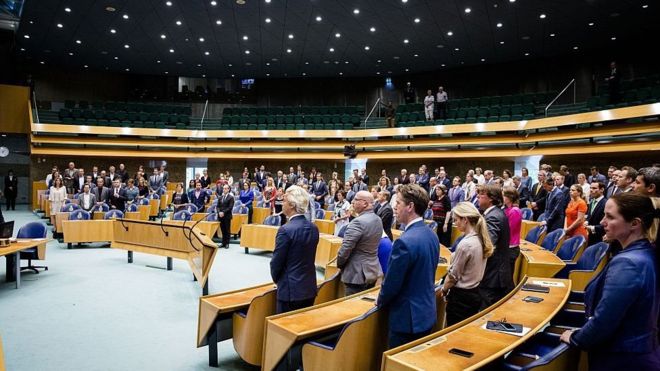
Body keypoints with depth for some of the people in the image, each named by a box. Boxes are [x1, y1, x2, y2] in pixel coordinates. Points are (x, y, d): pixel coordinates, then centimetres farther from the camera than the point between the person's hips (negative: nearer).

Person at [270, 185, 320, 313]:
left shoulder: (286, 230, -20)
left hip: (290, 289, -7)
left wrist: (276, 279, 7)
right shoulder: (314, 228, 2)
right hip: (310, 288, 7)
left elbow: (276, 262, -12)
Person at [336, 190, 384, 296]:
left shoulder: (358, 222, -21)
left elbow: (345, 249, -21)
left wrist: (339, 264, -2)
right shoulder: (378, 220, 6)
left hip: (357, 274, -8)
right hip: (373, 271, 9)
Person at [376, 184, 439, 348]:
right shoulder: (432, 235, 3)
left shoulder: (405, 241, -26)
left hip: (407, 318, -8)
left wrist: (381, 301, 1)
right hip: (428, 313, 8)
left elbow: (392, 283, -20)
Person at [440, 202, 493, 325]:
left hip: (461, 297, -8)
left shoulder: (465, 244, -24)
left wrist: (443, 290, 1)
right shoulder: (480, 239, 0)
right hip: (475, 293, 8)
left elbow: (453, 275, -15)